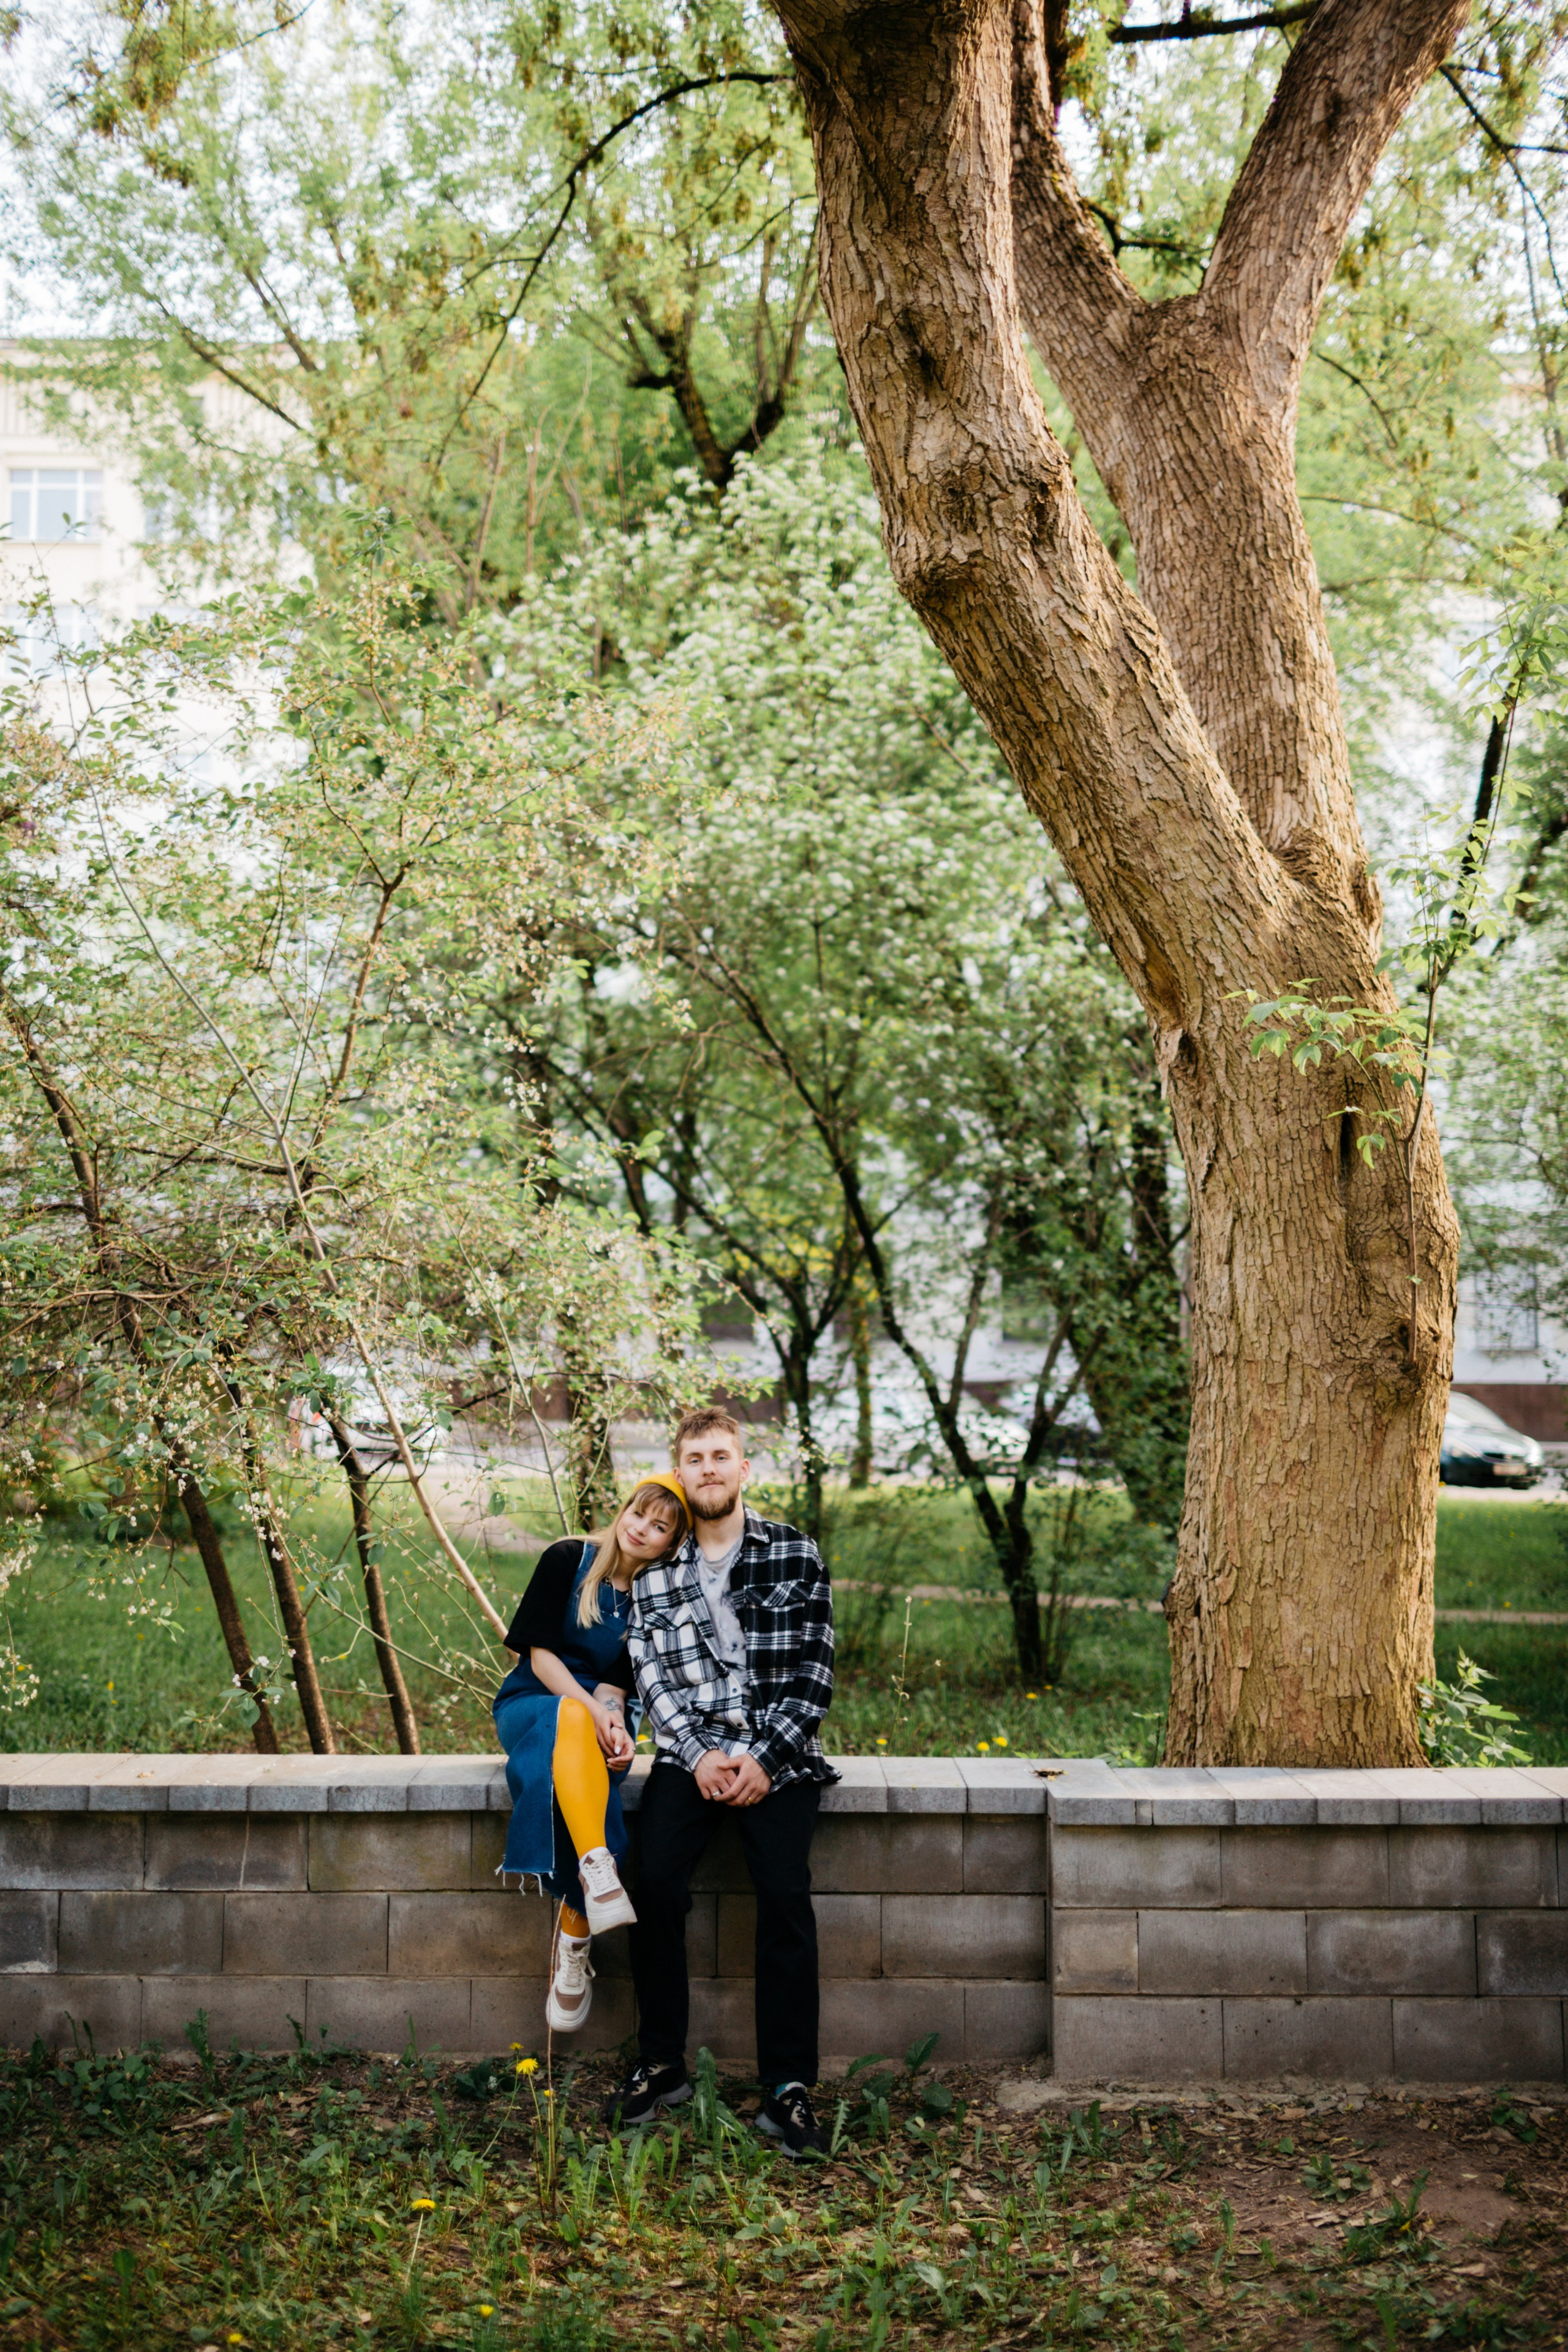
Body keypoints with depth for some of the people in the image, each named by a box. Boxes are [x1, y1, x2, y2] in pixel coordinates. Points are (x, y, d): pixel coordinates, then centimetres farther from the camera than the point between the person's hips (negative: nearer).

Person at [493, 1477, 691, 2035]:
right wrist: (590, 1709, -22)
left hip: (596, 1722, 2)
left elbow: (617, 1682, -2)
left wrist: (614, 1725, -24)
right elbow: (540, 1654, -8)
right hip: (531, 1706, -2)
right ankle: (599, 1872, -52)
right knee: (571, 1718, -39)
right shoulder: (567, 1561, -3)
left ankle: (574, 1935, -23)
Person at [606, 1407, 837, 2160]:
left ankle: (787, 2090, -15)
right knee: (655, 1881, -20)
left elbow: (815, 1670, 0)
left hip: (779, 1753, -2)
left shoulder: (795, 1553, 5)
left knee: (784, 1894, -20)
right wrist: (698, 1755, -11)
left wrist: (766, 1759, -9)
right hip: (691, 1752, 2)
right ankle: (661, 2065, -5)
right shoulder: (655, 1571, 11)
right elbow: (652, 1674, 4)